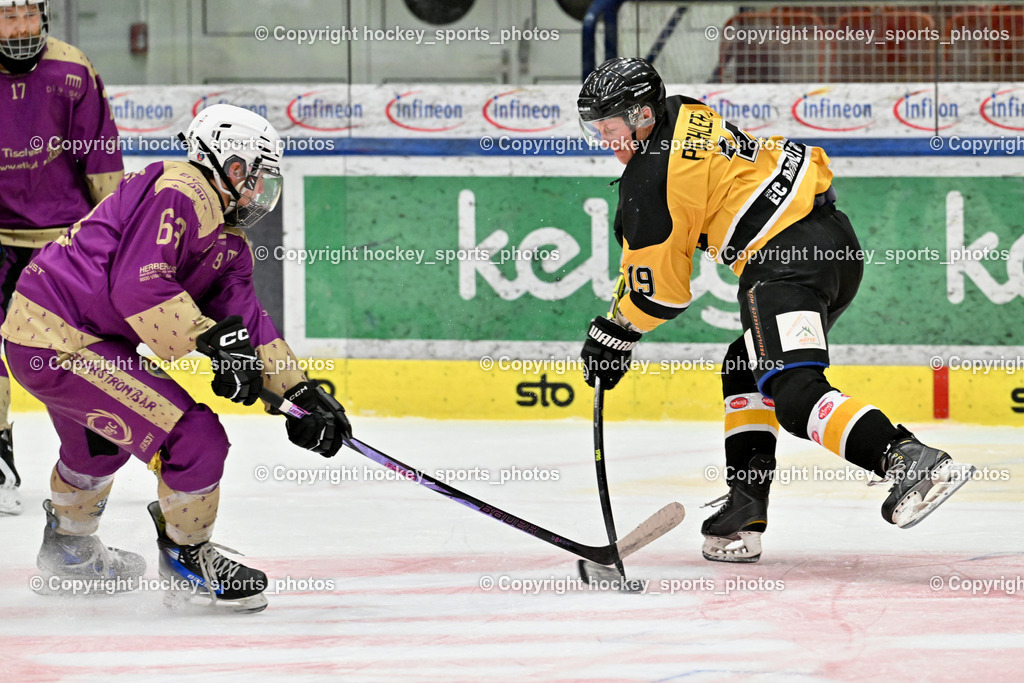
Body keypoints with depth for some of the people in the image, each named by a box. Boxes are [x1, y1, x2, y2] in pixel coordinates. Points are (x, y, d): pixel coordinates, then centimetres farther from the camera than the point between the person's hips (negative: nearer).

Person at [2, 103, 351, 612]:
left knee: (101, 442, 38)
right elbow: (139, 287, -28)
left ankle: (68, 548, 61)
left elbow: (248, 324, 15)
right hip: (57, 338, -12)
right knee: (197, 437, -13)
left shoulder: (229, 242, 14)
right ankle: (186, 553, 8)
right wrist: (212, 341, -27)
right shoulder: (181, 194, -17)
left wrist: (301, 391, 6)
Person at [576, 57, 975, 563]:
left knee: (795, 394, -21)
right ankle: (745, 510, 15)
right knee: (745, 372, 21)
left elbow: (658, 288, -1)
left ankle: (912, 460, -39)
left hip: (787, 263, -11)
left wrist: (612, 336, 13)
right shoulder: (681, 112, 18)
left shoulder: (650, 179, -7)